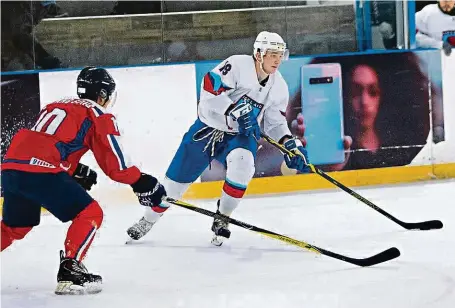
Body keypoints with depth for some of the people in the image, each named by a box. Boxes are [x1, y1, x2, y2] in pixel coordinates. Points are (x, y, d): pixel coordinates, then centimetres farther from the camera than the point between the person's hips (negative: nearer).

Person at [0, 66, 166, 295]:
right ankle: (69, 273, -7)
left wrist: (76, 172, 28)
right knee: (90, 214, 3)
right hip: (41, 172, -8)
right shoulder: (98, 116, 7)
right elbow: (116, 164, -1)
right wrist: (143, 184, 7)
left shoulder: (55, 107, 29)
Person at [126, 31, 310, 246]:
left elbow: (275, 122, 9)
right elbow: (210, 90, -27)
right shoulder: (237, 65, -20)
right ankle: (149, 220, 27)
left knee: (242, 164, -31)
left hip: (241, 135, 3)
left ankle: (222, 219, -11)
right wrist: (234, 111, -35)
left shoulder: (279, 87, -2)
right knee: (178, 176, 4)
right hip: (209, 126, -3)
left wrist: (289, 142, -6)